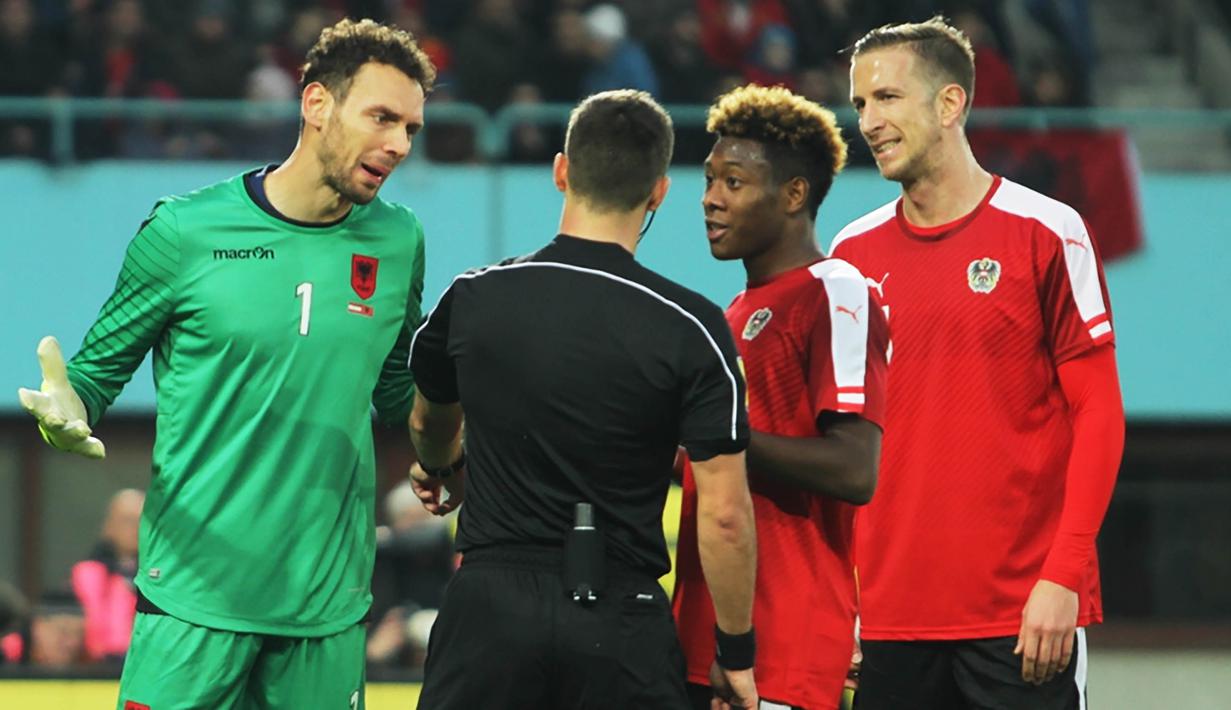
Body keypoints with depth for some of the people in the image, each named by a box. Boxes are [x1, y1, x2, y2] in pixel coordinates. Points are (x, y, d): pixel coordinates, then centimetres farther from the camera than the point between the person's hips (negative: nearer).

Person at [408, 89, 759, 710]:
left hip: (490, 609, 2)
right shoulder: (690, 328, -8)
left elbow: (429, 425, 24)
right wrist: (737, 652, 3)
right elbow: (724, 515, -9)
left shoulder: (473, 299, 1)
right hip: (618, 625, -2)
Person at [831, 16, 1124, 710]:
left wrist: (1063, 578, -12)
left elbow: (1098, 413, -3)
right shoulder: (854, 254, 10)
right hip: (891, 619, 4)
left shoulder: (1046, 232, -2)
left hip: (1025, 613, -4)